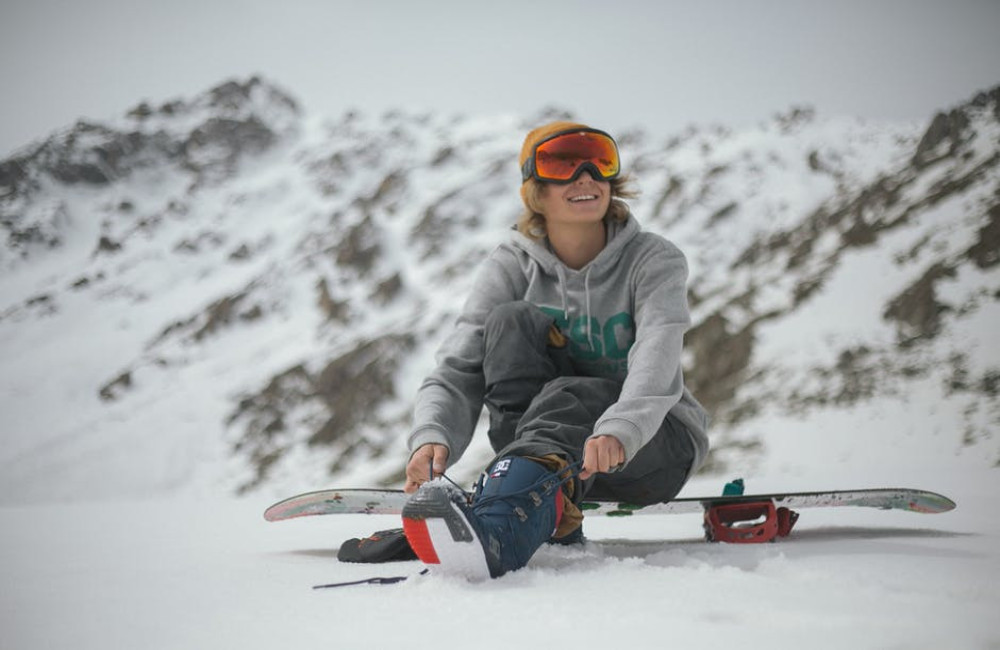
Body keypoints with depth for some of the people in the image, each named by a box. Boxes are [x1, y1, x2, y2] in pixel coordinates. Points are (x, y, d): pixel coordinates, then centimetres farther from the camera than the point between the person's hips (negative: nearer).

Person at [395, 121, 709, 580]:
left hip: (655, 443, -2)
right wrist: (431, 437, -37)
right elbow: (457, 370, -14)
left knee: (567, 396, -35)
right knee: (512, 320, -22)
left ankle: (499, 527, -64)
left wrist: (620, 429, -50)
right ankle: (551, 517, -34)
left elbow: (657, 356, -28)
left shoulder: (653, 260, -9)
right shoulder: (510, 268, -3)